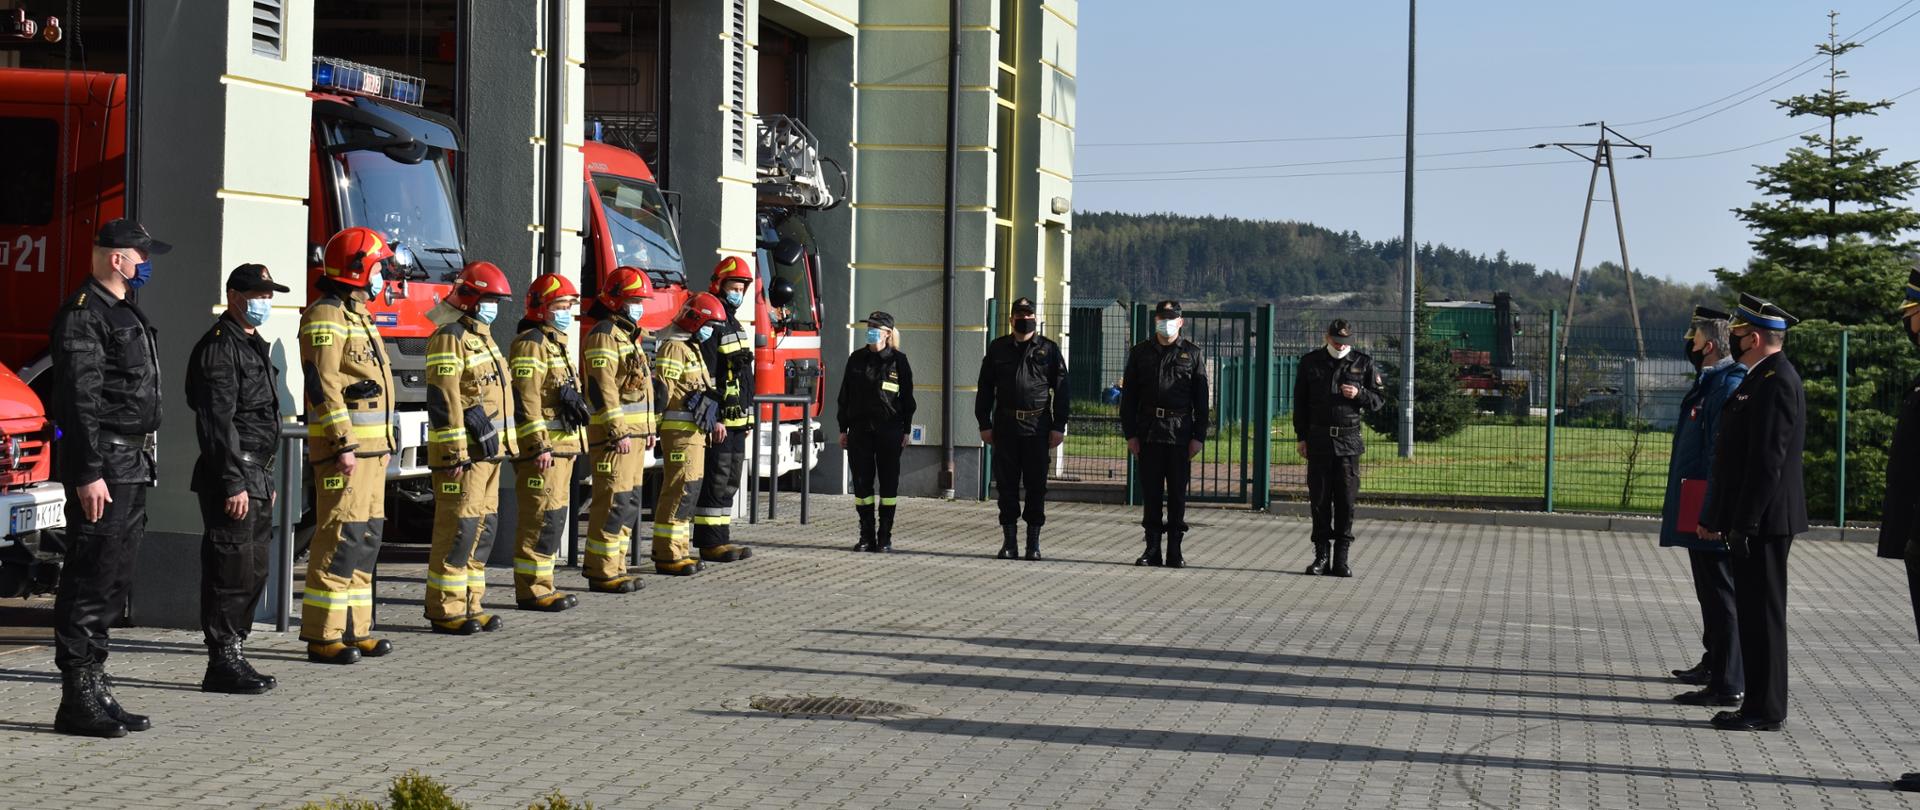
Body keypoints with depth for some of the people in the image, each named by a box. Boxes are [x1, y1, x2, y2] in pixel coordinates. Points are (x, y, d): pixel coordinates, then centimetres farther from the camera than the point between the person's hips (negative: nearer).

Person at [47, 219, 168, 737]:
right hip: (103, 469, -10)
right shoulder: (84, 315, -12)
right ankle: (78, 700, -6)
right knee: (90, 579, -8)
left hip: (132, 468, 10)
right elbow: (80, 399, -19)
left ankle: (94, 688, 19)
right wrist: (88, 473, -24)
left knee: (114, 582, 12)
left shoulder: (127, 315, 20)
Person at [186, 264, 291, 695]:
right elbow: (218, 422, -20)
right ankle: (222, 665, -5)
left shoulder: (254, 347, 19)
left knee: (253, 573, 13)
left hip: (256, 478, 10)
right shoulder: (220, 347, -13)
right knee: (231, 573, -8)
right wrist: (233, 483, -24)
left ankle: (234, 655, 20)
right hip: (231, 478, -10)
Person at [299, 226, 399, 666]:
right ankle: (322, 637, -8)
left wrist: (384, 443, 22)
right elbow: (323, 386, -19)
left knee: (366, 538, 11)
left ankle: (355, 629, 17)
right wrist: (344, 444, -24)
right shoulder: (326, 317, -11)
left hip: (371, 448, 10)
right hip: (345, 447, -10)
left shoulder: (359, 316, 20)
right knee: (340, 538, -10)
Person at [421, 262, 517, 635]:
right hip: (461, 453, -10)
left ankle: (469, 605, 17)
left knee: (483, 528, 11)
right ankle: (445, 611, -4)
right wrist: (455, 452, -22)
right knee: (457, 530, -8)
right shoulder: (450, 339, -12)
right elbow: (443, 399, -19)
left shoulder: (483, 338, 18)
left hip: (488, 451, 10)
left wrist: (505, 443, 23)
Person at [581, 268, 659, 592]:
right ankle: (602, 572, -7)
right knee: (614, 502, -10)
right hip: (614, 435, -10)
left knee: (629, 501, 11)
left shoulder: (628, 335, 20)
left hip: (633, 434, 10)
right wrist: (618, 432, -22)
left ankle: (614, 566, 17)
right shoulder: (605, 335, -12)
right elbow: (602, 388, -20)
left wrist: (647, 429, 21)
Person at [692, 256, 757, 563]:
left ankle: (720, 538, 16)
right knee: (715, 481, -8)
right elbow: (705, 377, -18)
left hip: (737, 421, 10)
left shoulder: (737, 327, 19)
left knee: (728, 483, 12)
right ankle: (710, 543, -6)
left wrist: (747, 418, 22)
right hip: (719, 420, -10)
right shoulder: (711, 327, -12)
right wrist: (712, 419, -23)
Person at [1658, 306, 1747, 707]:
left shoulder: (1729, 386, -18)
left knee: (1720, 594, -7)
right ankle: (1713, 665, 33)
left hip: (1712, 512, -11)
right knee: (1711, 592, 20)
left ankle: (1727, 685, -5)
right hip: (1699, 512, 11)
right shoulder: (1709, 382, 14)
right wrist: (1679, 505, 23)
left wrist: (1711, 513, -24)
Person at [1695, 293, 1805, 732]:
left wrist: (1745, 522, -22)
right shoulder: (1758, 379, 16)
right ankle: (1760, 704, 18)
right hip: (1749, 521, 10)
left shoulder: (1777, 382, -16)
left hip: (1764, 520, -10)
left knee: (1763, 612, -5)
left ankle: (1766, 710, -1)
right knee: (1753, 611, 12)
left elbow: (1768, 461, -21)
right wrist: (1717, 517, 20)